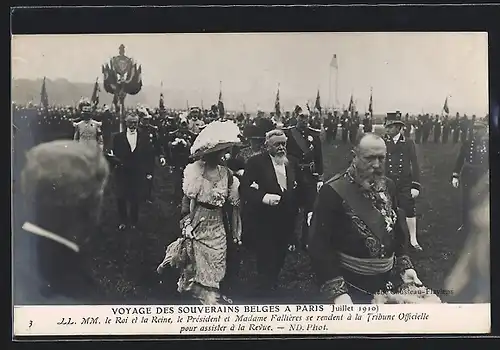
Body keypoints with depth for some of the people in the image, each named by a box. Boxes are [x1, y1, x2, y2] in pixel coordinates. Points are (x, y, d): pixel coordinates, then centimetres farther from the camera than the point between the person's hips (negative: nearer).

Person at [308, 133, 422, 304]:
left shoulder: (388, 186, 4)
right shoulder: (333, 192, -16)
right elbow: (320, 246, -19)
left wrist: (405, 266, 2)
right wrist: (337, 292, -24)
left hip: (389, 282, 6)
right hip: (351, 287, -6)